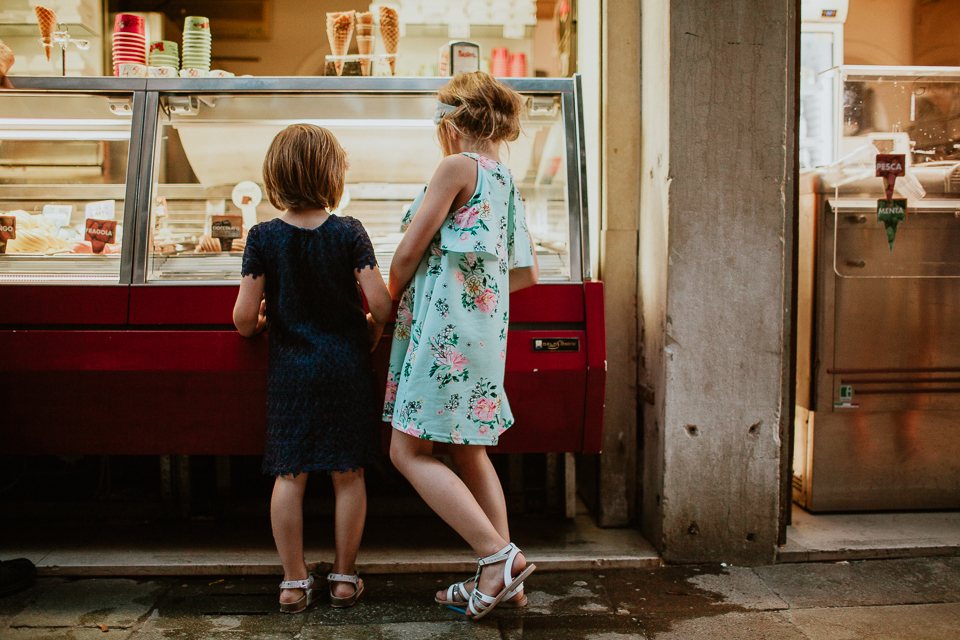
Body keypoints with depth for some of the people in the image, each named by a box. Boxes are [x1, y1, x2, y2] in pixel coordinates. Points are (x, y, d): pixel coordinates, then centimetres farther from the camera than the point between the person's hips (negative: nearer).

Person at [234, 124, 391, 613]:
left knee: (289, 476, 9)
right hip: (347, 369, 0)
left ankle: (294, 582, 17)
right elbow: (380, 305, -11)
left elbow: (244, 318, -7)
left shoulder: (263, 238, -5)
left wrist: (258, 325, 16)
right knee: (348, 475, 9)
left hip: (290, 371, 1)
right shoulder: (350, 233, -6)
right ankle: (344, 577, 19)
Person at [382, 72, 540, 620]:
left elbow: (410, 250, -10)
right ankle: (500, 581, 17)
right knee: (467, 449, 14)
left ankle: (499, 555, -7)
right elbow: (528, 273, 19)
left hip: (444, 322, -9)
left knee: (409, 450, -3)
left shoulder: (458, 166, -8)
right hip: (484, 323, 9)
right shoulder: (507, 181, 17)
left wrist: (394, 297, 9)